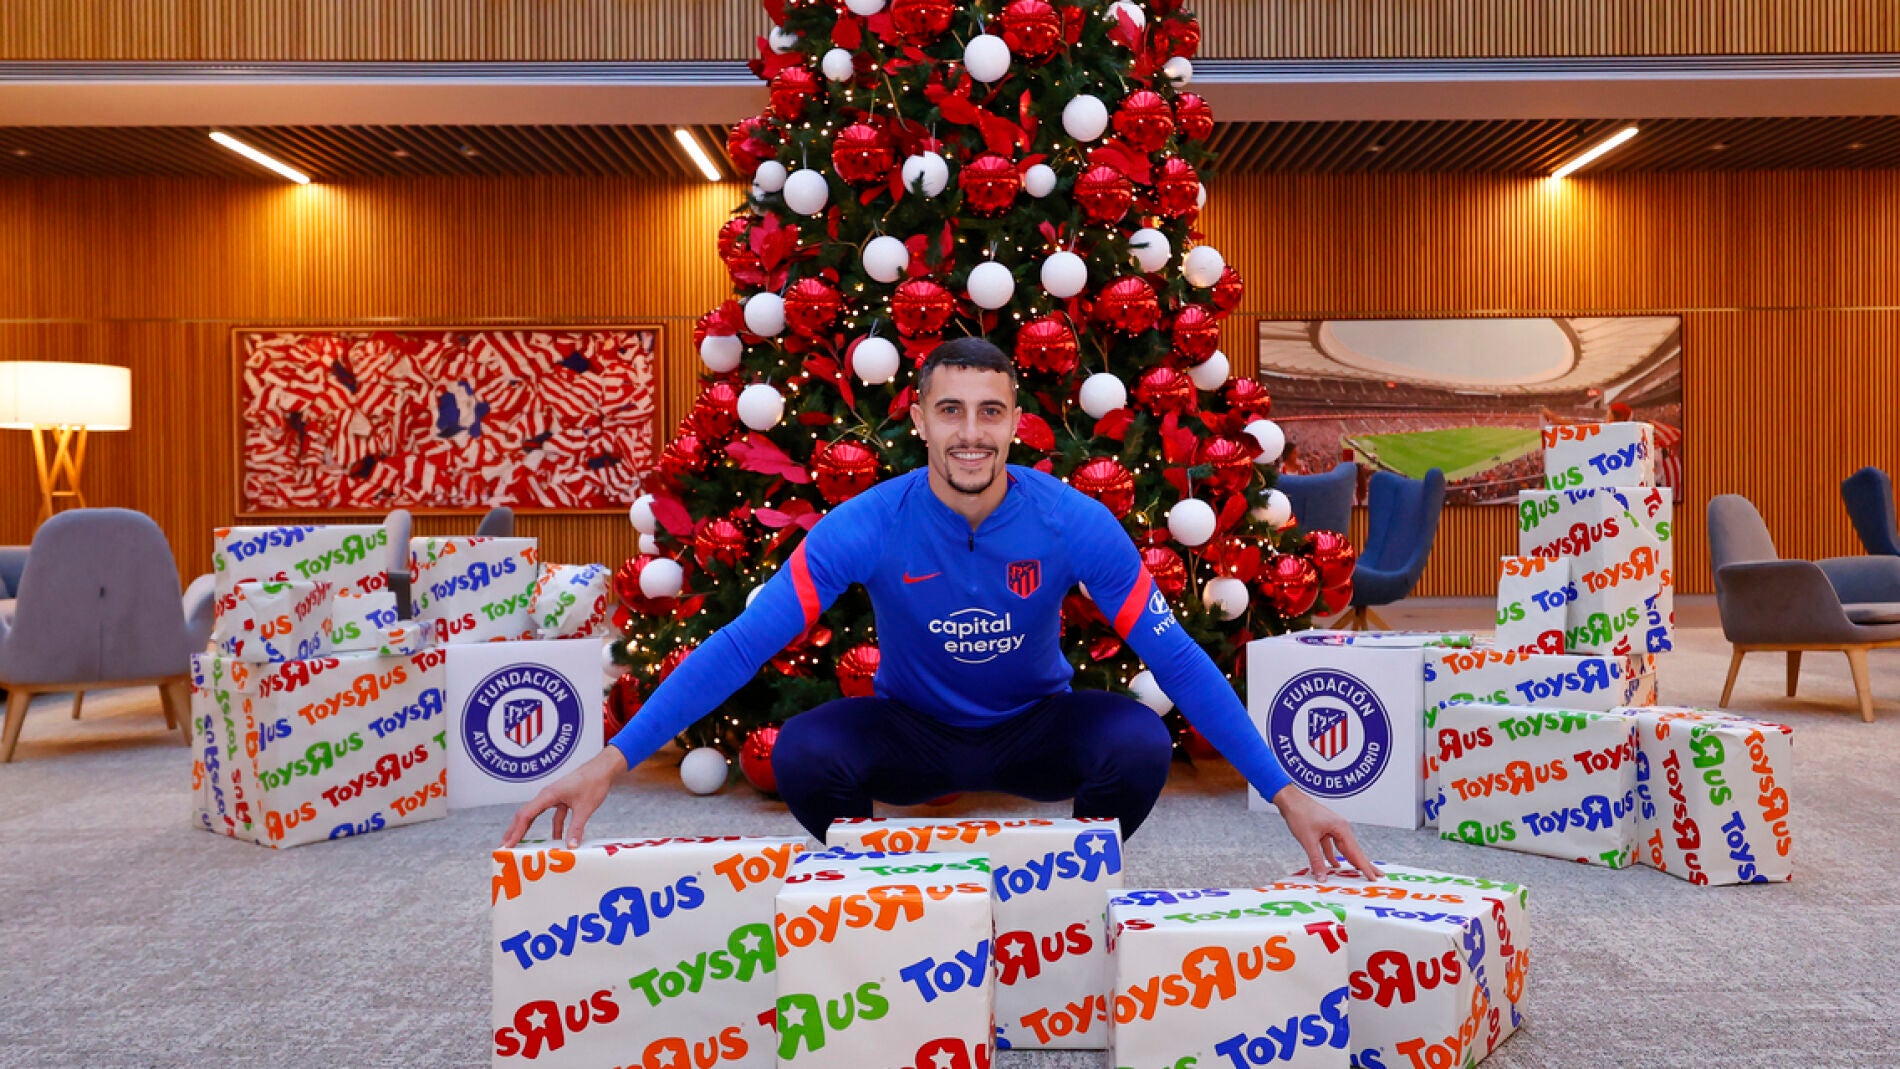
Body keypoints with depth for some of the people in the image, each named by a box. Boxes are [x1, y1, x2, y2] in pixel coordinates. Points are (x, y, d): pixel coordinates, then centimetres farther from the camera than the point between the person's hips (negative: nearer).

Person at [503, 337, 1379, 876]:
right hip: (912, 733, 0)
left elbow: (1175, 654, -17)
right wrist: (614, 760, -31)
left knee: (1141, 745, -30)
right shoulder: (866, 527, -23)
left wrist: (1285, 793, -20)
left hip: (1036, 727, 1)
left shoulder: (1074, 524, -21)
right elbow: (742, 643, -23)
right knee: (801, 754, -31)